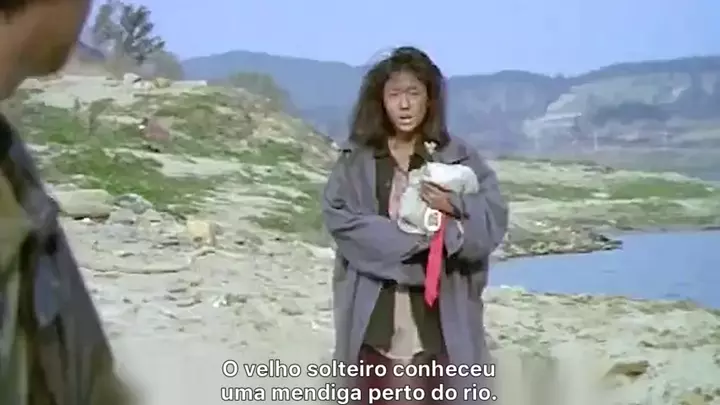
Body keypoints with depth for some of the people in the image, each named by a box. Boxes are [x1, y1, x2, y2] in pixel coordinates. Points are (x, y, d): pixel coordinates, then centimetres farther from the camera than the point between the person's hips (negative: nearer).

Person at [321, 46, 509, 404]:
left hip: (438, 311, 0)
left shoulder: (457, 157, 5)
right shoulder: (356, 160, 4)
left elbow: (495, 217, 0)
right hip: (374, 310, 1)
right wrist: (407, 238, -16)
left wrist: (456, 207, -20)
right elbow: (337, 217, -9)